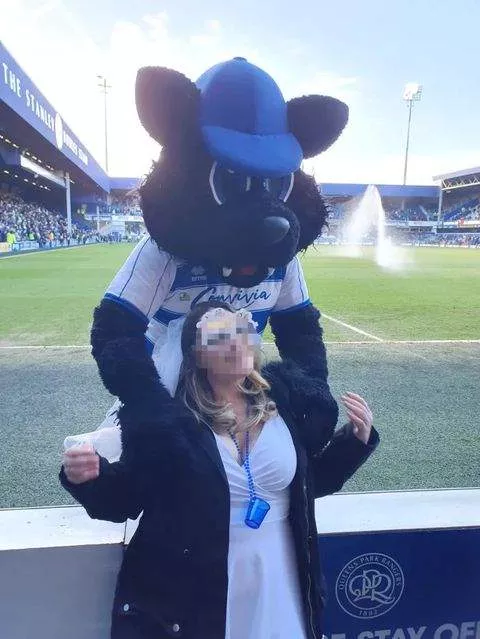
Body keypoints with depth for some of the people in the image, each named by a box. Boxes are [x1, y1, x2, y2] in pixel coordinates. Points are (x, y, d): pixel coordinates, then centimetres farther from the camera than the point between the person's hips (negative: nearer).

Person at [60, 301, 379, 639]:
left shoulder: (284, 399, -6)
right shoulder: (162, 413, -15)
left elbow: (313, 481, 6)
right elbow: (123, 500, -7)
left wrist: (356, 439, -6)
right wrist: (89, 477, -26)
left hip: (273, 580, 3)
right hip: (184, 590, -2)